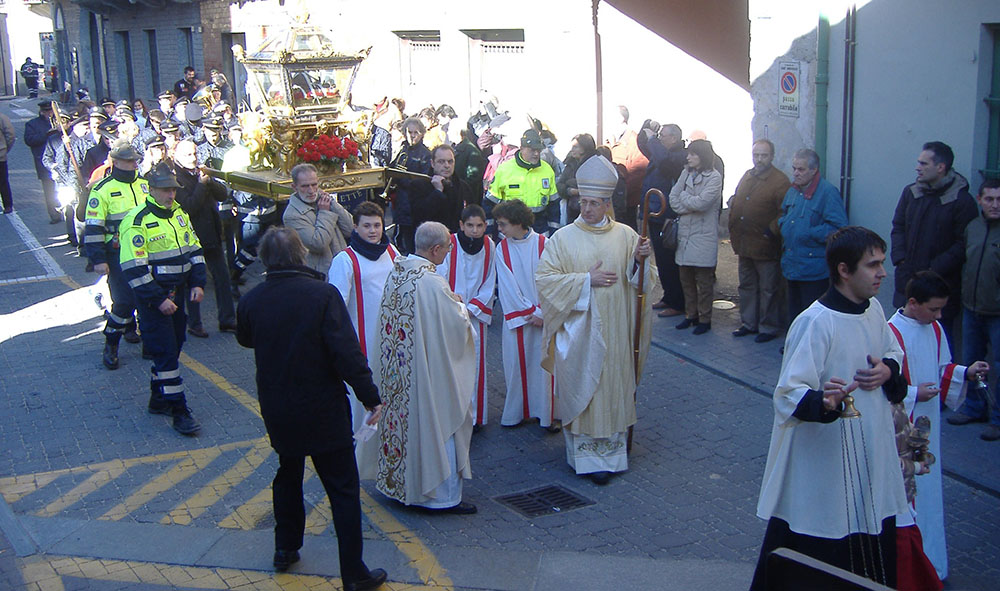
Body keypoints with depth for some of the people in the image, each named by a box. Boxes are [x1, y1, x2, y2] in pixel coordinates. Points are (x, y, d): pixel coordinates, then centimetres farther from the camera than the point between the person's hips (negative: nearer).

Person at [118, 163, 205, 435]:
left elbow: (194, 249, 17)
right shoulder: (137, 221, -16)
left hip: (177, 293, 8)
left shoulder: (179, 213, 9)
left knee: (174, 345, 14)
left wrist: (197, 283, 5)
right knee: (165, 352, -7)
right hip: (153, 297, -8)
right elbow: (134, 268, -19)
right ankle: (179, 410, -3)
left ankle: (159, 399, 29)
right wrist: (158, 300, -21)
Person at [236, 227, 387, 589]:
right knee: (343, 488, 4)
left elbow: (245, 340, 15)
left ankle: (285, 549, 38)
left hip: (277, 410, 4)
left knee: (288, 474, 26)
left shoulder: (251, 301, -6)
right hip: (324, 410, -4)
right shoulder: (322, 294, -19)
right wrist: (370, 396, -14)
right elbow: (346, 351, -22)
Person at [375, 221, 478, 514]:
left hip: (397, 367, 8)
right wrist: (462, 308, 4)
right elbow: (458, 324, -17)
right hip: (429, 368, -8)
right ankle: (444, 495, 15)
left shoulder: (395, 272, -1)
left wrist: (449, 303, 12)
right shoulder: (432, 283, -25)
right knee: (437, 426, 5)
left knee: (405, 420, 19)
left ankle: (399, 483, 33)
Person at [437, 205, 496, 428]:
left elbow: (489, 284, 4)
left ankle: (475, 415, 13)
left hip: (476, 315, 3)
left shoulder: (489, 247, 0)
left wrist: (473, 308, -6)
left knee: (475, 364, 4)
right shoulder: (450, 244, -11)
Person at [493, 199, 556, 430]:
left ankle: (546, 414, 12)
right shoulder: (502, 248, -1)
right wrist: (528, 312, -8)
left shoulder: (543, 244, -6)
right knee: (516, 365, 7)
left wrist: (541, 312, -12)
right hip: (515, 319, 2)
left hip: (542, 316, -2)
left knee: (544, 365, 3)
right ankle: (516, 413, 19)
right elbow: (507, 286, -3)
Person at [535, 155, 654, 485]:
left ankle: (611, 450, 21)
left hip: (615, 332, 2)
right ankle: (586, 455, 11)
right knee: (581, 391, 1)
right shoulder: (564, 238, -3)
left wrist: (640, 260, -14)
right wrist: (587, 279, -13)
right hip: (578, 331, -2)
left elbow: (641, 280, 8)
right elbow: (544, 279, -9)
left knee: (613, 389, 8)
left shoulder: (625, 235, 4)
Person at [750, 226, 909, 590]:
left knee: (875, 549, 19)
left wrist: (888, 370, -2)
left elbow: (893, 352, 21)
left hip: (871, 458, 8)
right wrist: (823, 401, -44)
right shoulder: (815, 323, -22)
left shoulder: (873, 308, 2)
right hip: (823, 467, -8)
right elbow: (788, 395, -24)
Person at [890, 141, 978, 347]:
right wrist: (900, 258, -1)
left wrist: (934, 269, -14)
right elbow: (898, 228, 14)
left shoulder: (962, 201, -9)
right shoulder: (910, 193, 8)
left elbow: (963, 245, -10)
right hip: (908, 281, 5)